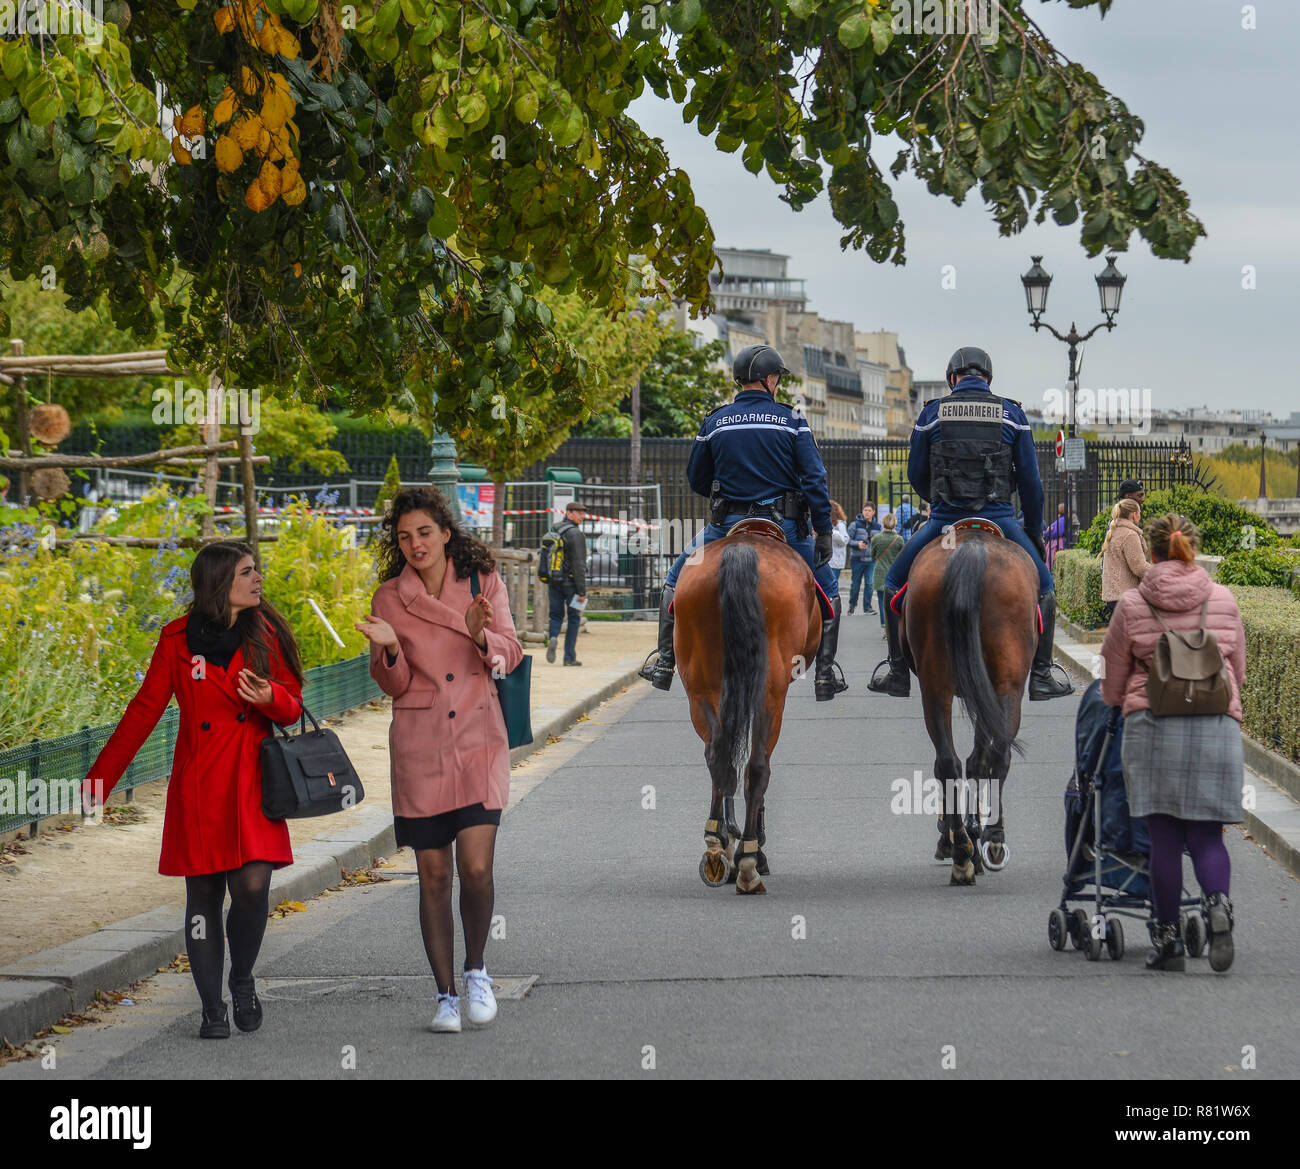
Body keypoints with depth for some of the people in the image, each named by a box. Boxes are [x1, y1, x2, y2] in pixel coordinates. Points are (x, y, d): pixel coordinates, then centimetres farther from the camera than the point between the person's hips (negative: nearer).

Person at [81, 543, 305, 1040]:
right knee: (203, 894, 2)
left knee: (252, 886, -14)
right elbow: (144, 710, 4)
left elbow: (293, 707, 9)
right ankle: (212, 1008, 13)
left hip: (252, 783, 1)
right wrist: (100, 778, 0)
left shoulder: (266, 633, 6)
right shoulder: (178, 639, 1)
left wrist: (270, 697, -16)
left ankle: (243, 979, 13)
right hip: (198, 784, 0)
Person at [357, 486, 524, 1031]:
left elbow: (509, 656, 1)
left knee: (476, 867, -12)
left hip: (479, 740, -1)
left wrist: (482, 637, -19)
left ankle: (476, 970, 13)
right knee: (433, 875, 1)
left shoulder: (484, 582, 2)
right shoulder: (389, 598, 3)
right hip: (419, 745, 1)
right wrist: (389, 648, -17)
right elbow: (393, 684, 3)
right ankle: (446, 995, 12)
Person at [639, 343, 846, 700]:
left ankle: (663, 662, 13)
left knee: (676, 580, 21)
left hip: (728, 524, 1)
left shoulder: (714, 422, 3)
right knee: (827, 591, 19)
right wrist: (823, 532, -5)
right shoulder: (791, 420, -2)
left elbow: (696, 480, 12)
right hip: (785, 525, -1)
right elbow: (815, 480, -8)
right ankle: (825, 676, 13)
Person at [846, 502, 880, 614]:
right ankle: (852, 604, 27)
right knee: (855, 583, 8)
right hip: (857, 559, -2)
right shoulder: (855, 525, -6)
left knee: (869, 584, -5)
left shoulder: (877, 527, 5)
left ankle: (867, 606, 5)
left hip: (871, 559, 2)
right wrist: (857, 544, -20)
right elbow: (847, 540, -5)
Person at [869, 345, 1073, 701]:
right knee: (1043, 587, 19)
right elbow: (1030, 480, 7)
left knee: (895, 583, 20)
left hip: (945, 520, 0)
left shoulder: (932, 414, 5)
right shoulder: (1012, 414, 5)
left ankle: (899, 674, 15)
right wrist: (1035, 533, 17)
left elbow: (916, 475, 12)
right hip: (1000, 519, 0)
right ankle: (1041, 676, 12)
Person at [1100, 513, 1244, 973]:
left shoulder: (1131, 605, 4)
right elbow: (1238, 672, 20)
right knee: (1206, 835, 5)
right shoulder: (1223, 600, 9)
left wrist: (1124, 701, 32)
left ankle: (1168, 938, 5)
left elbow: (1111, 686, 10)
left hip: (1152, 727, -1)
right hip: (1217, 727, 1)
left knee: (1165, 836, 5)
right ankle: (1218, 902, -24)